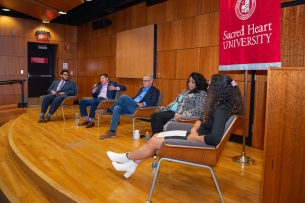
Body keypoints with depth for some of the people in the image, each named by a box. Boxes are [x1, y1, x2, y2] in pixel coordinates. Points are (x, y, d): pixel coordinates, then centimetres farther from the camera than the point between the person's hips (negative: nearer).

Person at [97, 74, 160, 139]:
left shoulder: (155, 91, 5)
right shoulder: (141, 89, 29)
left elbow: (154, 103, -10)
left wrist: (143, 104, -27)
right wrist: (126, 102, 11)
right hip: (131, 107, 8)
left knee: (124, 96, -26)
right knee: (117, 108, -21)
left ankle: (108, 110, -7)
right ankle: (112, 131, -22)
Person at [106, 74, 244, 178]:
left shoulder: (221, 110, -26)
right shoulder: (218, 105, 3)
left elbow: (215, 139, -37)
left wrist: (194, 136, -22)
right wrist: (194, 129, -8)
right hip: (196, 136, 10)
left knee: (153, 142, -3)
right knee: (156, 136, 8)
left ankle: (126, 157, 21)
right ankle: (132, 164, 18)